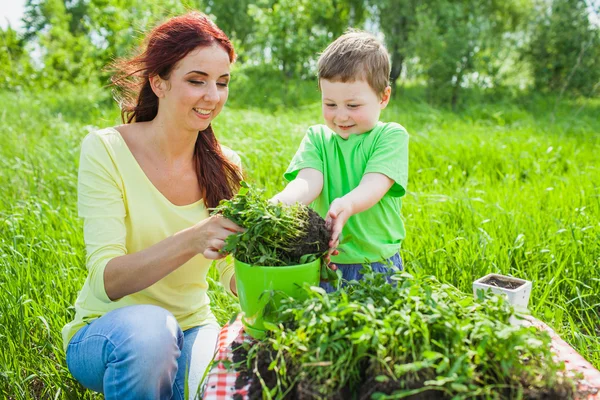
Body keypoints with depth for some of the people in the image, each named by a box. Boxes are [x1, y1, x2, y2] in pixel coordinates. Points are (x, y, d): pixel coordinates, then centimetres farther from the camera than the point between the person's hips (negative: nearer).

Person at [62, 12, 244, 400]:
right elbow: (108, 280, -23)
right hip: (105, 330, -2)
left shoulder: (225, 167, -3)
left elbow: (236, 279, -5)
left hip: (192, 329, 3)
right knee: (148, 327, -35)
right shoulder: (105, 150, -15)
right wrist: (190, 240, -40)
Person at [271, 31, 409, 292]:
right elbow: (308, 181, -12)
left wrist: (347, 205, -41)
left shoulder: (391, 136, -4)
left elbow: (373, 186, -19)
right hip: (322, 265, 2)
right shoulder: (317, 137, 6)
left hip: (377, 266, -2)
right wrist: (282, 202, -34)